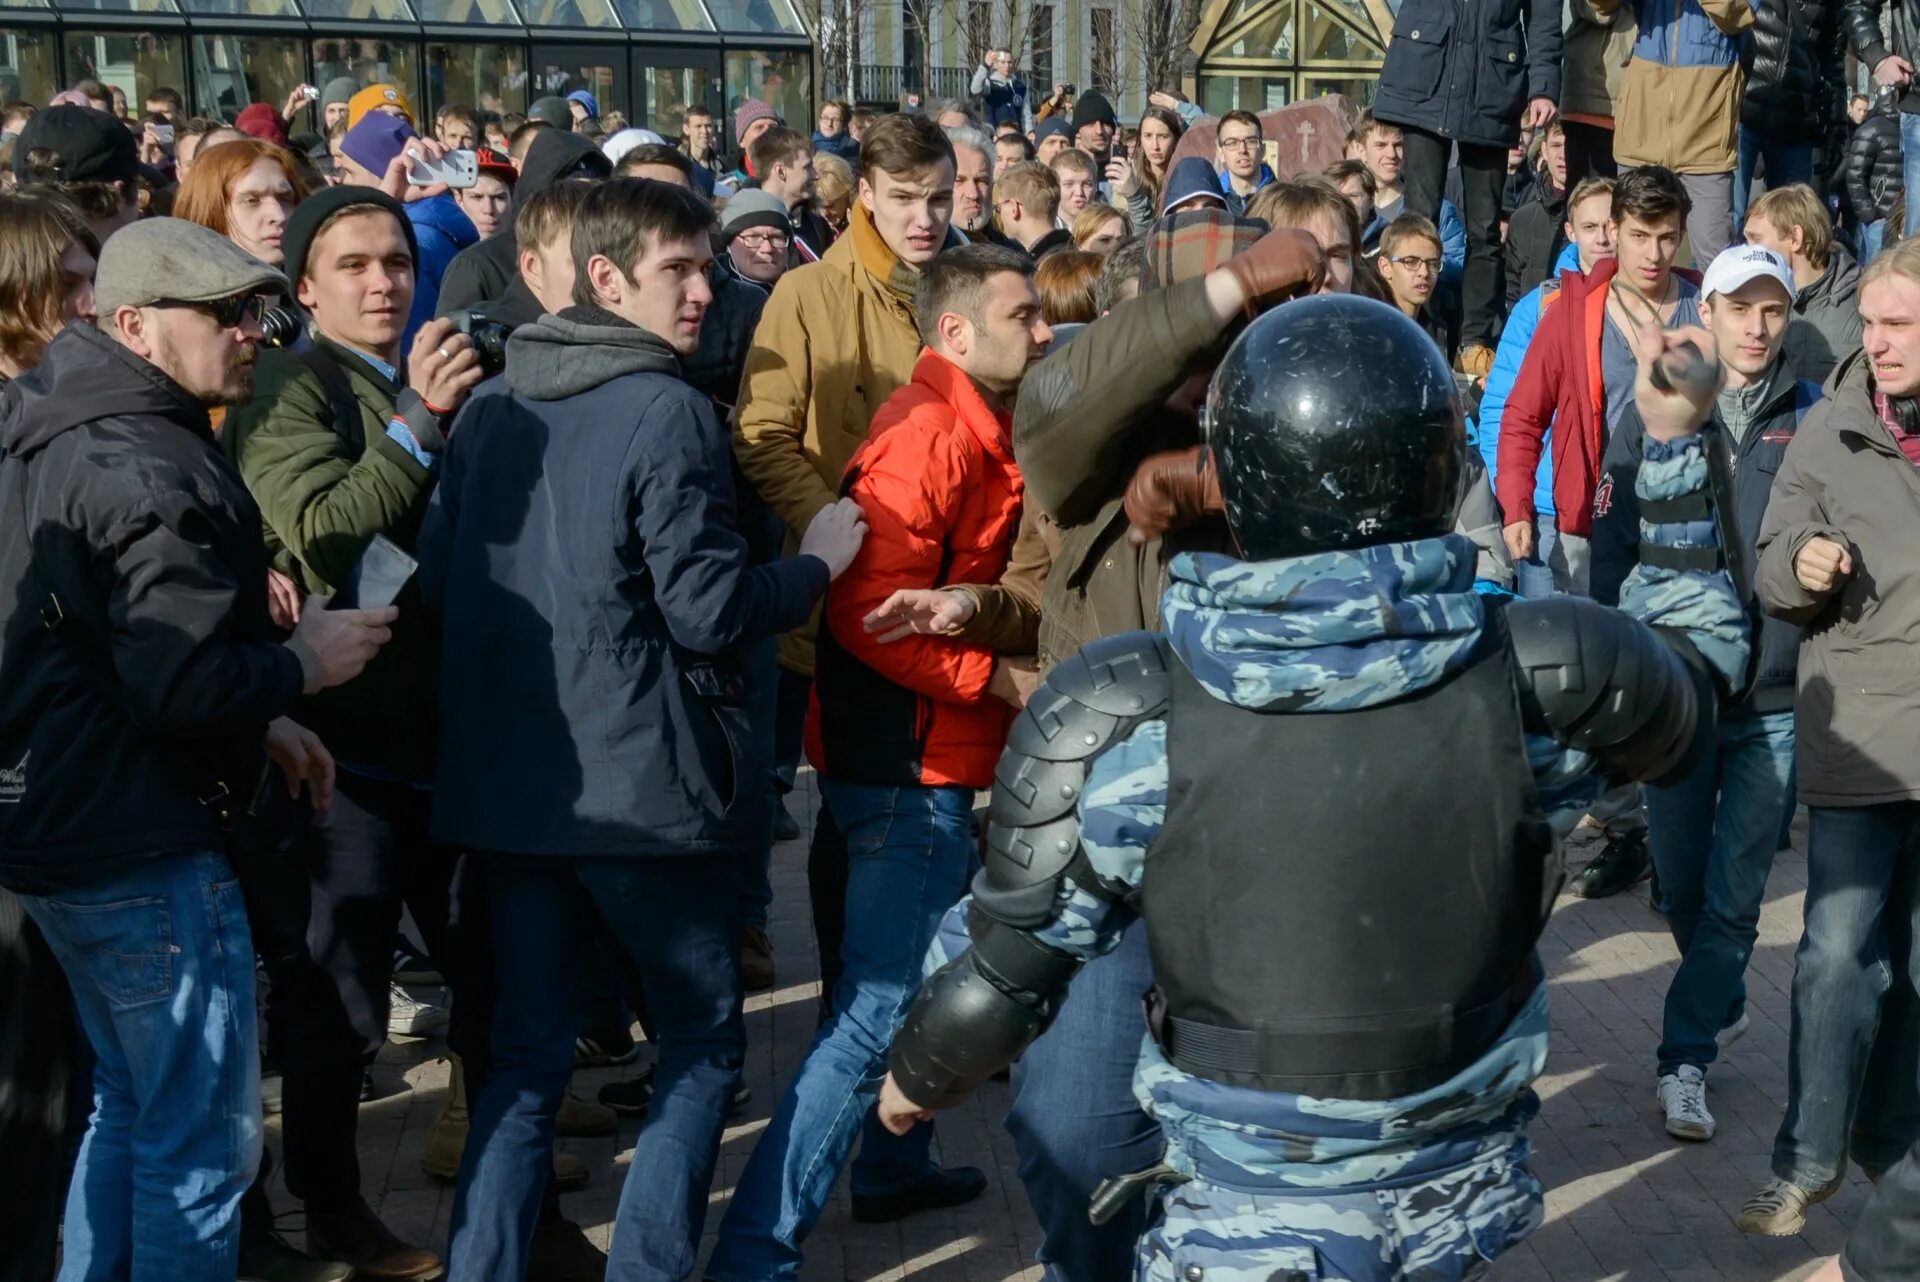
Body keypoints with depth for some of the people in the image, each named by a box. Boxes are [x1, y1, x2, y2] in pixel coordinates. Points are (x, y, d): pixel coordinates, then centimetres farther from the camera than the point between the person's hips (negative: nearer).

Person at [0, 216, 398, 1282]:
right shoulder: (155, 473, -20)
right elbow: (185, 684, -27)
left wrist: (258, 722, 12)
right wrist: (300, 663, -9)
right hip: (147, 850, -10)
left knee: (129, 1107, 23)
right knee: (202, 1137, 0)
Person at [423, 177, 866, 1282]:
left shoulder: (490, 407, 8)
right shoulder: (667, 413, -12)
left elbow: (439, 582, 13)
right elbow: (709, 610, -14)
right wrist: (817, 564, 1)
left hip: (507, 783, 6)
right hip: (638, 785, -6)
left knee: (528, 1050, 14)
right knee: (705, 1040, 10)